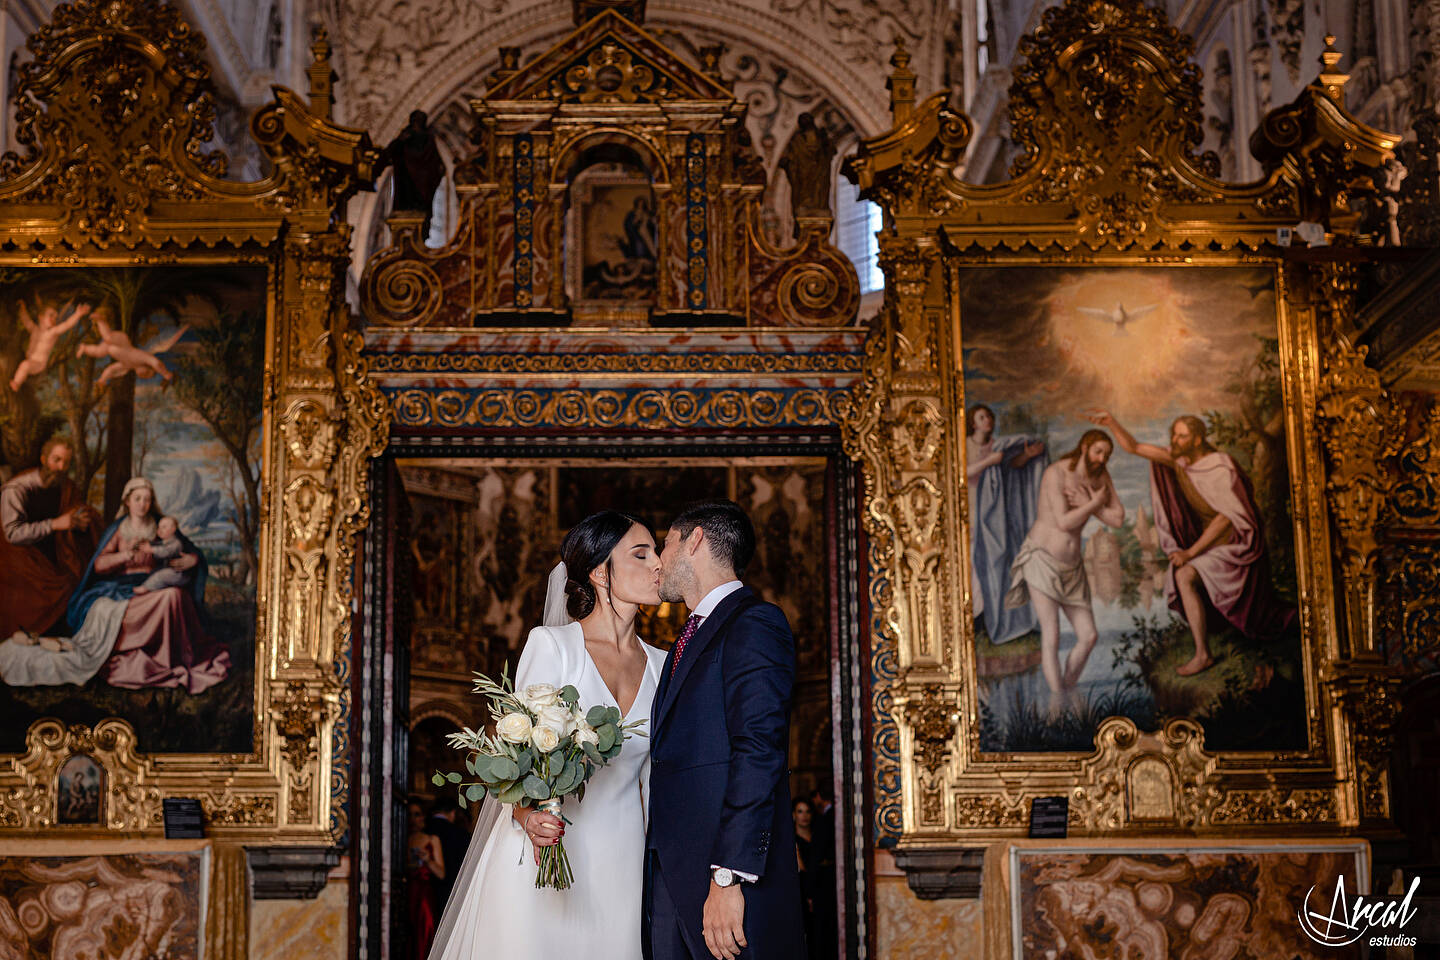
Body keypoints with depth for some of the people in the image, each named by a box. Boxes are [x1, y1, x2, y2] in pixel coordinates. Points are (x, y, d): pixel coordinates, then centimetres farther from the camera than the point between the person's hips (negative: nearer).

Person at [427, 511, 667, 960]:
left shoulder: (661, 666, 9)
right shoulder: (550, 645, -4)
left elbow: (653, 782, 13)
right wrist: (527, 814, -25)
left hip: (618, 865, 4)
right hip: (542, 855, -4)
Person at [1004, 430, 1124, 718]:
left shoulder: (1100, 475, 6)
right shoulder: (1056, 473, -15)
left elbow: (1118, 518, 0)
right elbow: (1064, 522, -21)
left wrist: (1087, 504, -11)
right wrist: (1095, 503, -9)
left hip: (1071, 566, 6)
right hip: (1041, 561, -6)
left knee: (1089, 636, 1)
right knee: (1051, 635, -16)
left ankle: (1068, 690, 20)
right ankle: (1057, 705, -14)